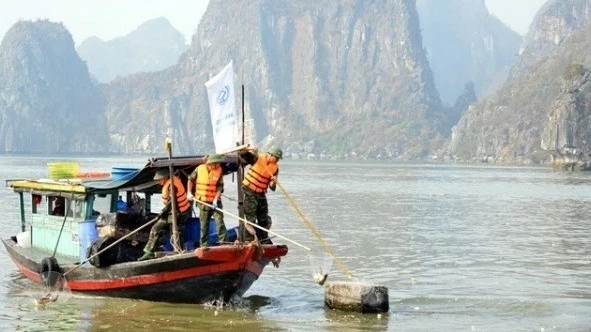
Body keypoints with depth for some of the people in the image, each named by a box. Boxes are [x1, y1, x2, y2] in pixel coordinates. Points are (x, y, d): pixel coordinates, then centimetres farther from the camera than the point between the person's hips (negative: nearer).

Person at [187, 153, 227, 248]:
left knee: (220, 222, -9)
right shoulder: (199, 169, -6)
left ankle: (223, 243, -5)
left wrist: (215, 200, -20)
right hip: (203, 202, 1)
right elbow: (190, 180, 11)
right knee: (204, 225, 8)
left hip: (215, 202, -1)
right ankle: (203, 245, 17)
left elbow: (220, 187, -10)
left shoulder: (219, 170, -7)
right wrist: (189, 193, 6)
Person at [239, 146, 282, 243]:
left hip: (261, 194, 6)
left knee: (265, 220, 12)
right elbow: (242, 154, -16)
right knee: (251, 218, -7)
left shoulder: (275, 167, 2)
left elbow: (272, 187, 1)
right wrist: (249, 151, -35)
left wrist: (274, 182, -21)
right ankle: (249, 241, -2)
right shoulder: (258, 158, -10)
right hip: (249, 192, -6)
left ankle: (263, 240, 27)